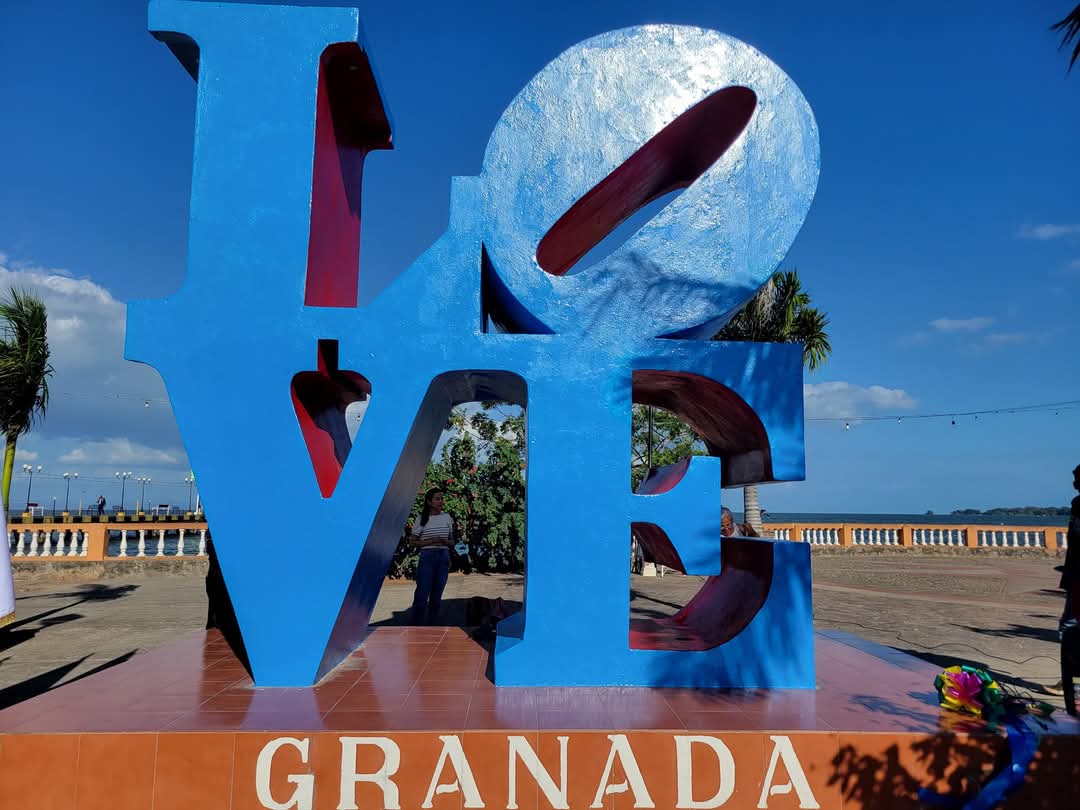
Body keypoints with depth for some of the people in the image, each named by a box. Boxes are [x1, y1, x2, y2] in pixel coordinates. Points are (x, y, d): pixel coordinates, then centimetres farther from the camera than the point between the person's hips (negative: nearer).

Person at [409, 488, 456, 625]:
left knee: (437, 595, 8)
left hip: (444, 557, 4)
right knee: (422, 594, -6)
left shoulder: (447, 517, 8)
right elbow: (412, 541, 0)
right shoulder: (421, 519, -3)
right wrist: (431, 542, -13)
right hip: (427, 557, -4)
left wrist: (446, 542, -8)